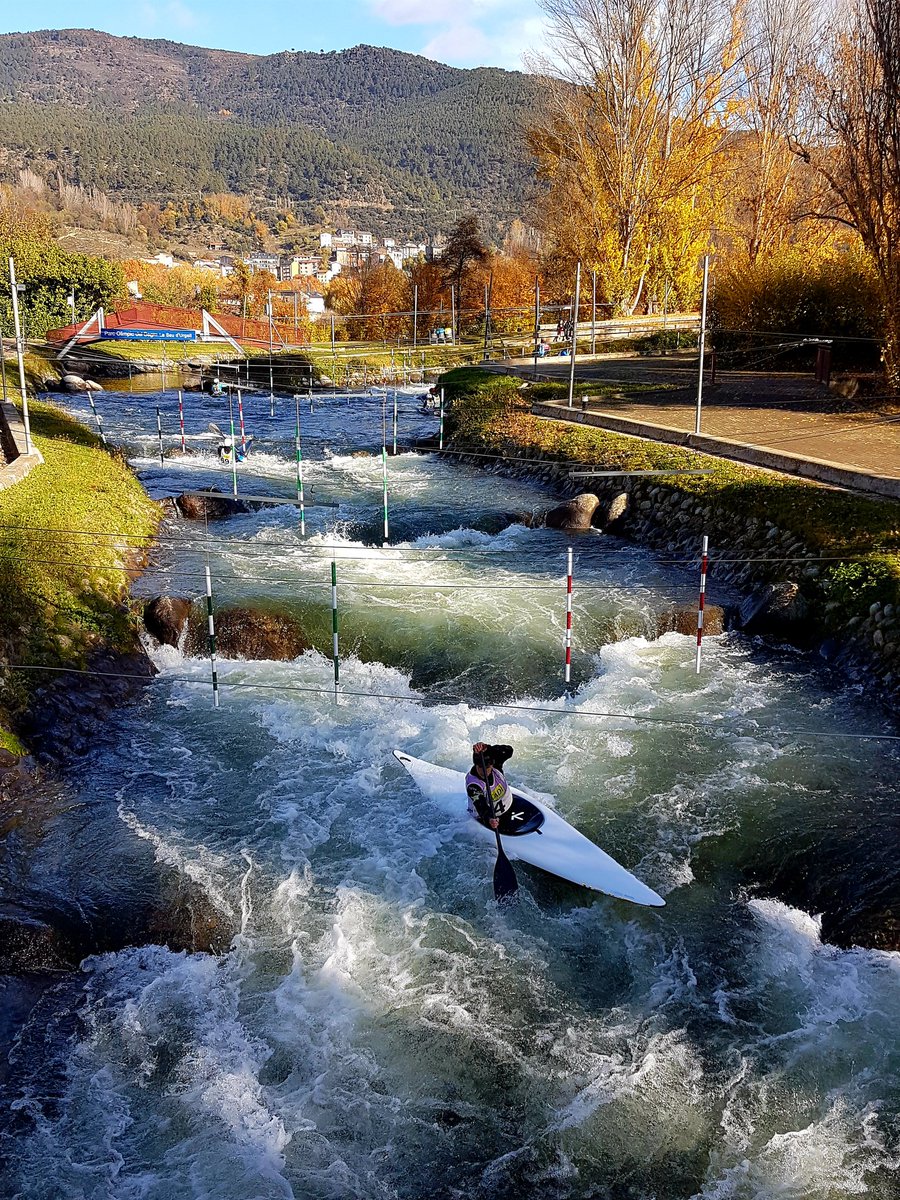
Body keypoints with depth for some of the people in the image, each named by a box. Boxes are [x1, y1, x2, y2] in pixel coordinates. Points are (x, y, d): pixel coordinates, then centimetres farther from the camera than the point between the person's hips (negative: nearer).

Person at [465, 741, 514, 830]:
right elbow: (481, 807, -44)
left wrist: (487, 749, -53)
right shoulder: (472, 785, -37)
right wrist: (489, 820, -65)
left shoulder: (494, 765, -24)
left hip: (509, 803, 5)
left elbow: (508, 751, -39)